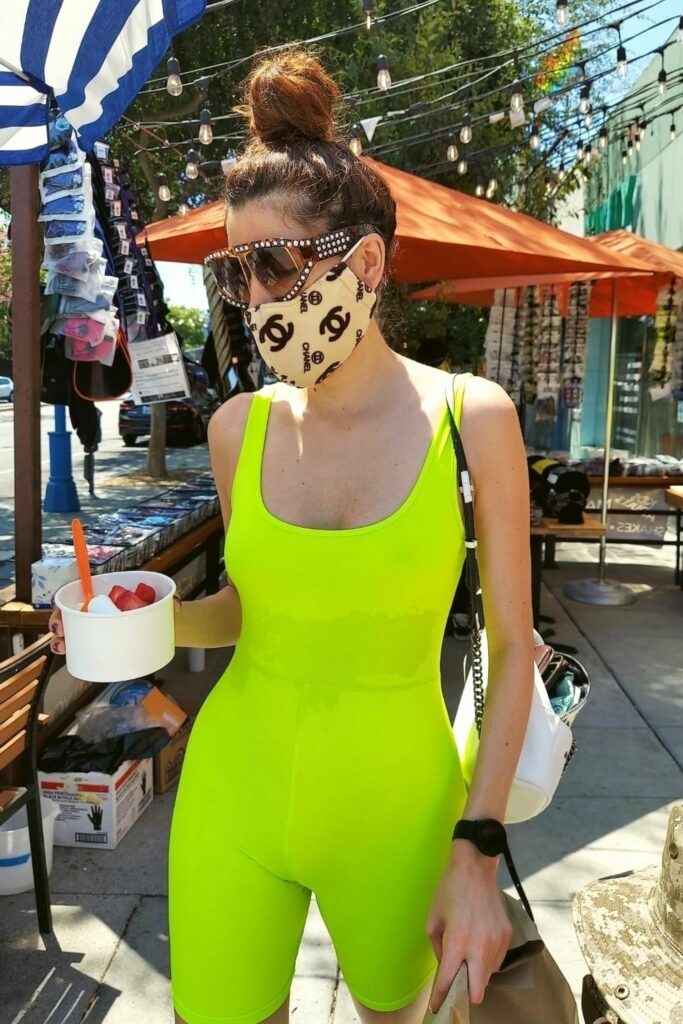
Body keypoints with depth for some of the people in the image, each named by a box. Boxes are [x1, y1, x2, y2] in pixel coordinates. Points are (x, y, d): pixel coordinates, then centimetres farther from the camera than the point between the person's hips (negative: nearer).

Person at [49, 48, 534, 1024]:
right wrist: (158, 617, -12)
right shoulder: (241, 426, -5)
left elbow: (512, 648, -8)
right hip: (234, 794, 2)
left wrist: (478, 848, -10)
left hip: (391, 803, -1)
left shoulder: (472, 417, -12)